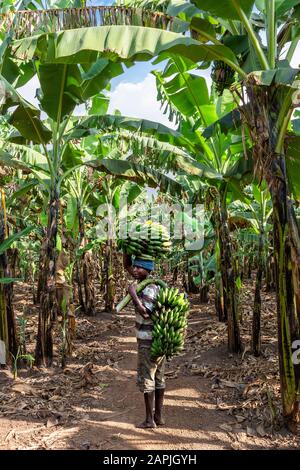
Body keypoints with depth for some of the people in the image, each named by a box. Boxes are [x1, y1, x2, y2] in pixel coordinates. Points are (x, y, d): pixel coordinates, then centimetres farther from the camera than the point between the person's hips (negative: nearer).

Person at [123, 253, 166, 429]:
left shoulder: (150, 288, -20)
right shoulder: (147, 282, 8)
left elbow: (145, 313, -33)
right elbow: (127, 266, 14)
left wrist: (133, 294, -27)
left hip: (148, 341, -9)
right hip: (159, 340, 9)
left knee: (146, 379, 2)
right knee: (159, 379, 13)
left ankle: (150, 419, 11)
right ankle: (159, 416, 23)